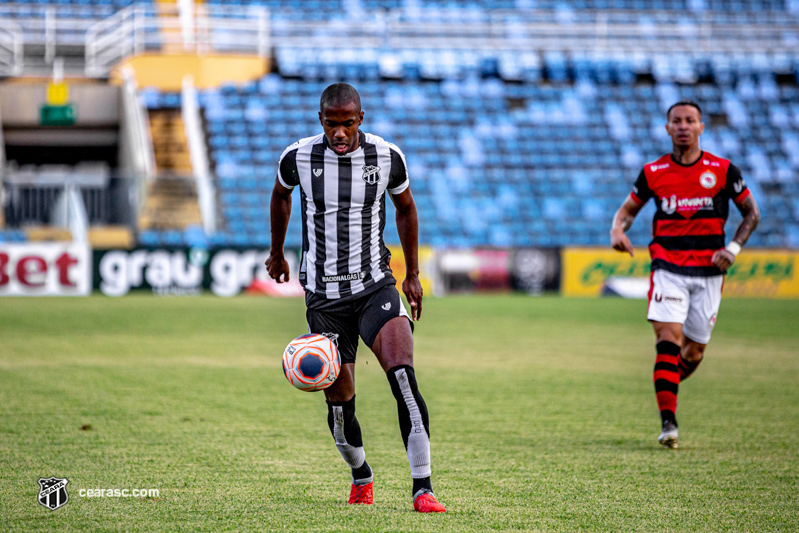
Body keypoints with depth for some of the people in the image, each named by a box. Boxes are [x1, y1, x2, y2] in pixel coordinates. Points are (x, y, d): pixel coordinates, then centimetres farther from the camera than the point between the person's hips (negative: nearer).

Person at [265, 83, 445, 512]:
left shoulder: (387, 157, -5)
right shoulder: (298, 158, -6)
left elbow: (405, 208, 13)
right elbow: (280, 195, 17)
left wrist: (412, 275, 14)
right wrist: (276, 252, 27)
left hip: (375, 286, 0)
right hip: (323, 295, 1)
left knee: (403, 376, -22)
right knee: (339, 401, 1)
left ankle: (422, 488, -21)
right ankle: (361, 476, 30)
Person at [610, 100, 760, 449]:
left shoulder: (723, 170, 0)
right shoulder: (653, 172, 2)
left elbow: (751, 214, 10)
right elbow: (628, 209, 15)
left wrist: (733, 248, -5)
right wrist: (618, 229, -8)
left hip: (709, 272, 1)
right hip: (668, 268, -1)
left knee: (694, 352, 5)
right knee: (669, 339, -17)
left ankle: (667, 387, 38)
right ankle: (668, 423, -18)